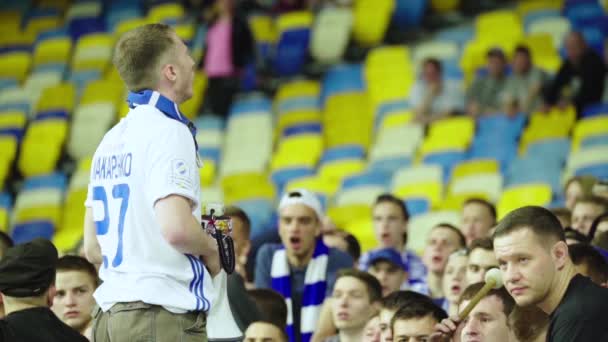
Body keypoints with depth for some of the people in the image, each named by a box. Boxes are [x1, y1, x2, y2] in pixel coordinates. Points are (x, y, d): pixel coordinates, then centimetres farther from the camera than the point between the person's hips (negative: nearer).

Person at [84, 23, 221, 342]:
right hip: (163, 311, -9)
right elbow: (176, 227, -22)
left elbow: (92, 249, 17)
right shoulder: (168, 132, -9)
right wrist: (211, 248, -4)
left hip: (109, 314, 9)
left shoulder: (111, 140, 16)